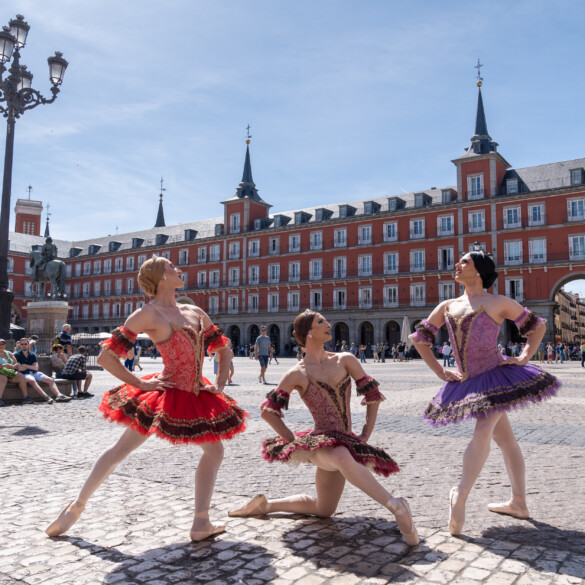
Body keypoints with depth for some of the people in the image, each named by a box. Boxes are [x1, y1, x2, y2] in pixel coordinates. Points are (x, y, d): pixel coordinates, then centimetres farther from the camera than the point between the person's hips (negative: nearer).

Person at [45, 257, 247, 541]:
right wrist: (140, 383, -11)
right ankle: (77, 506, 25)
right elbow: (105, 357, -13)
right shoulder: (147, 315, -11)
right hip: (166, 395, -7)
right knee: (121, 449, 5)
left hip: (196, 396, 7)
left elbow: (224, 350, 16)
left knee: (214, 450, 11)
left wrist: (219, 384, 5)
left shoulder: (195, 312, 7)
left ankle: (201, 523, 21)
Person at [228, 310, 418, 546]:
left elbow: (372, 395, 8)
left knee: (324, 510, 17)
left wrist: (366, 434, 2)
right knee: (342, 457, -42)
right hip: (320, 442, -5)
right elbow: (268, 412, -1)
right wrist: (293, 440, -5)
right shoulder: (297, 374, -5)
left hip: (345, 444, 5)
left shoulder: (345, 360, 3)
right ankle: (395, 505, -33)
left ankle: (266, 504, 32)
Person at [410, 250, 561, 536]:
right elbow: (419, 337, 12)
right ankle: (519, 503, 22)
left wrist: (524, 358, -5)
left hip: (495, 376, -5)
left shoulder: (498, 303, -4)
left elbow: (537, 325, 7)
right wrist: (440, 372, 6)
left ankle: (460, 495, -12)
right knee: (505, 439, 13)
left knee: (483, 431, -22)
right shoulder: (447, 307, 8)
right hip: (468, 383, 5)